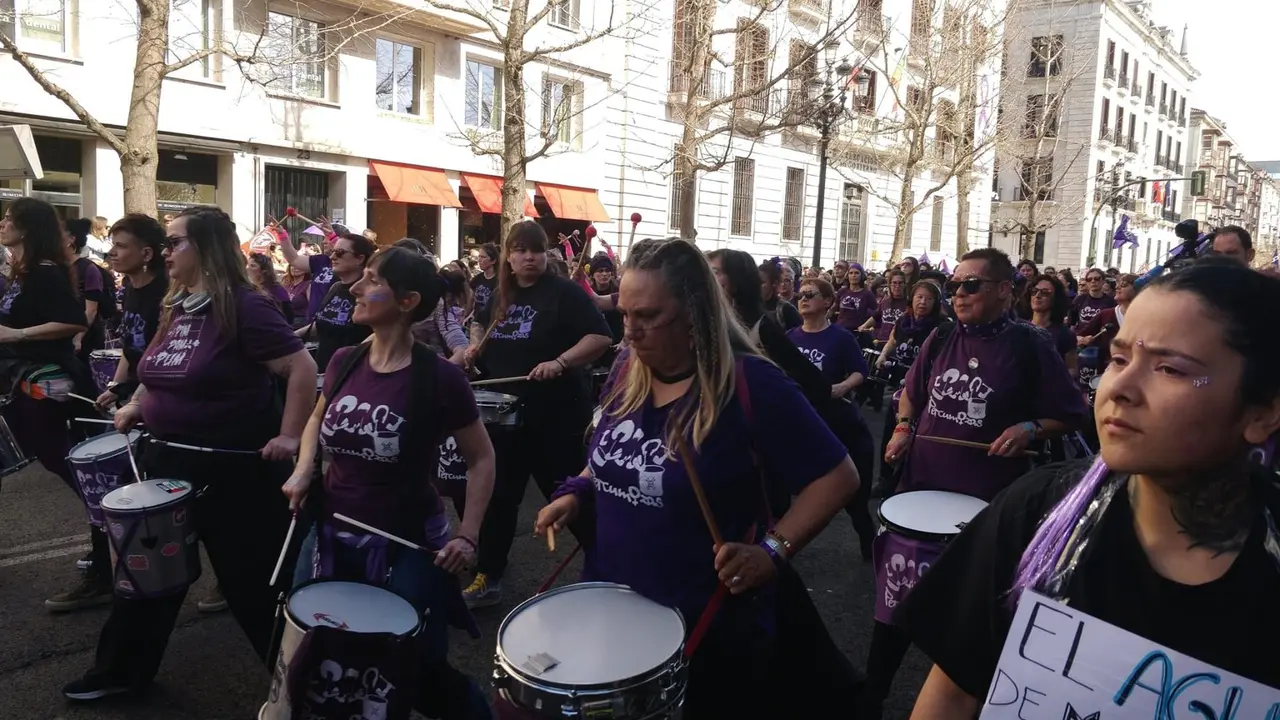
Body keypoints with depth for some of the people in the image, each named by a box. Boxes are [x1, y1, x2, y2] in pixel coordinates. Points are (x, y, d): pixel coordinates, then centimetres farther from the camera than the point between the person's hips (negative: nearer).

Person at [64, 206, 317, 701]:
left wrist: (290, 436, -23)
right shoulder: (175, 307, 7)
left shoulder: (243, 306, -18)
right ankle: (122, 670, 38)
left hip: (235, 465, -8)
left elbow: (302, 368, -22)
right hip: (170, 459, 8)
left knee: (252, 575, 4)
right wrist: (137, 405, 8)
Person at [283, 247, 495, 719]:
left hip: (407, 545, -5)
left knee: (421, 671, 5)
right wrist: (303, 470, 0)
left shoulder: (440, 379, -18)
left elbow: (481, 459, -6)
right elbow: (317, 419, 18)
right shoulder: (344, 362, -3)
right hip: (332, 535, 5)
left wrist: (468, 536, -14)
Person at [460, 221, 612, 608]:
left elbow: (600, 336, -19)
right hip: (507, 414, 6)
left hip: (558, 415, -6)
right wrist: (473, 352, 3)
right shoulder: (500, 298, 11)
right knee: (499, 496, 10)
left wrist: (560, 362, -31)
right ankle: (487, 579, 22)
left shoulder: (565, 292, -10)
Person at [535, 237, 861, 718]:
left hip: (709, 623, -6)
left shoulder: (750, 385, -20)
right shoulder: (625, 372, -2)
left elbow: (837, 476, -17)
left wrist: (773, 549, -26)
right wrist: (576, 493, -3)